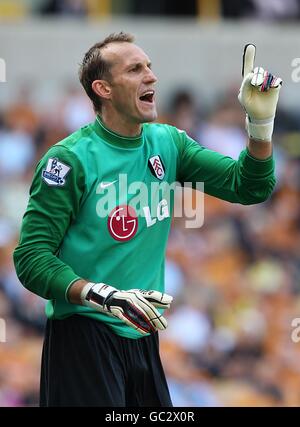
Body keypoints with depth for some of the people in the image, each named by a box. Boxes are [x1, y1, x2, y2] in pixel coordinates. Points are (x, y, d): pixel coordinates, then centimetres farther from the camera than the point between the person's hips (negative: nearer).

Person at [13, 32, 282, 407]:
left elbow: (250, 187, 8)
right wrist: (101, 296, -29)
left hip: (143, 335, 6)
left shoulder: (167, 143, 7)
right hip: (84, 335, -6)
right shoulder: (72, 158, -12)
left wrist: (261, 122, -9)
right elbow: (30, 257, -15)